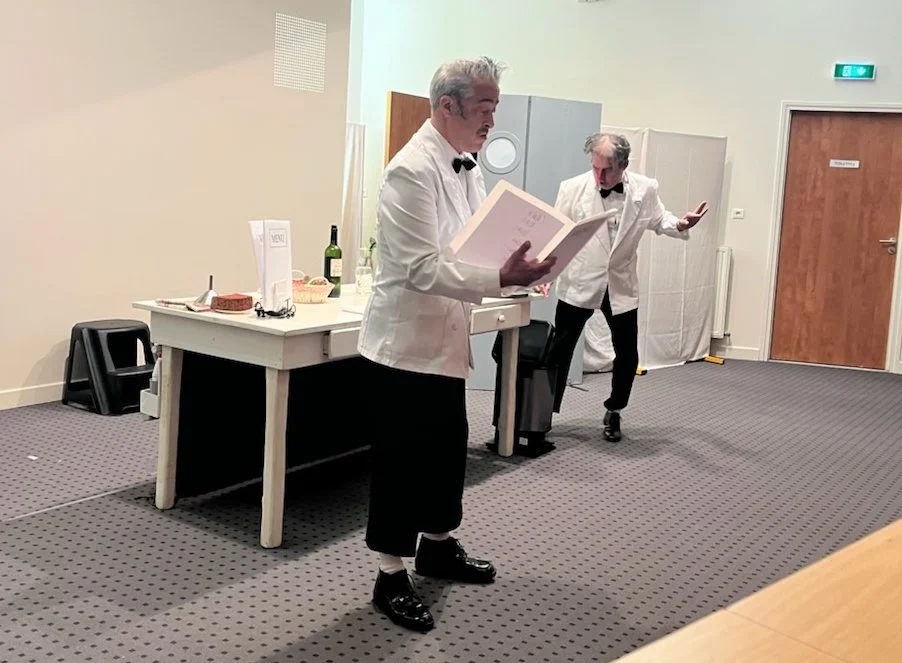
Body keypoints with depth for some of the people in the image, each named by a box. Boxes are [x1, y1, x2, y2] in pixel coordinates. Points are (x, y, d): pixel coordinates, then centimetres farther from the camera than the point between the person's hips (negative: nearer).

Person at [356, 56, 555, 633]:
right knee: (402, 459, 2)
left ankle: (438, 546, 38)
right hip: (407, 341, -9)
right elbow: (421, 268, -27)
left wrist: (519, 262, -3)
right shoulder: (413, 170, -21)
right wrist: (502, 279, -32)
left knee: (448, 448, 19)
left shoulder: (467, 165, 8)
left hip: (445, 338, 9)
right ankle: (391, 579, 16)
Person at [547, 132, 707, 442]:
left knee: (627, 355, 8)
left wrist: (680, 225, -15)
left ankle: (613, 413, 29)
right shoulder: (572, 188, -13)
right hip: (579, 283, -2)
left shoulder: (645, 189, -8)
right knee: (559, 351, 3)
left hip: (621, 285, 2)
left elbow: (659, 221, 7)